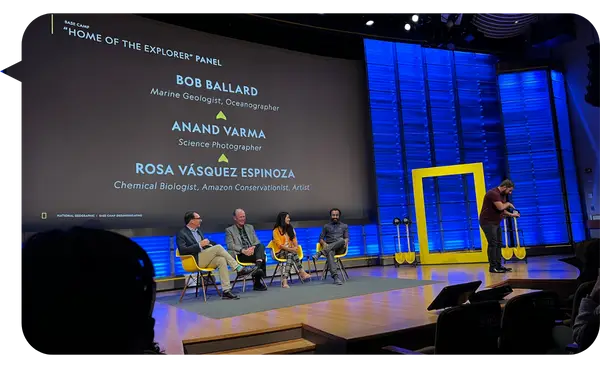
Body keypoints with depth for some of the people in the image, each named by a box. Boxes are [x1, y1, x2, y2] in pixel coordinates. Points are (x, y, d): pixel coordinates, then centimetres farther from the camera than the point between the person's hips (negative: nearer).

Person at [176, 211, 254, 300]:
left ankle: (226, 291, -28)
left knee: (221, 260, -24)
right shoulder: (181, 234, -3)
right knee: (218, 247, -24)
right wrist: (200, 245, -20)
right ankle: (239, 269, -19)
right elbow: (182, 250, -16)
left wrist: (208, 243, 4)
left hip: (206, 258, 7)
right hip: (195, 261, -7)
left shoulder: (198, 230, 21)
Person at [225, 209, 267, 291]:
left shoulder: (250, 227, 24)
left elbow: (257, 241, 14)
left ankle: (258, 267, -46)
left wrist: (253, 248, -11)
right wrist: (243, 250, -22)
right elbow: (230, 245, -5)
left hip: (253, 251, 4)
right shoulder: (229, 230, 10)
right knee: (262, 257, -31)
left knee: (261, 246, -32)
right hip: (240, 255, -4)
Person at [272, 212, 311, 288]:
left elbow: (294, 239, 8)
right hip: (280, 252, -4)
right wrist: (290, 249, -23)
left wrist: (296, 247, -15)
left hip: (290, 251, 4)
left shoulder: (290, 229, 16)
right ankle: (302, 272, -39)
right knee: (292, 253, -36)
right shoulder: (276, 230, -2)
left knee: (290, 255, -35)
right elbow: (279, 244, -10)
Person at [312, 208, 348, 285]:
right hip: (329, 248, -1)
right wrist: (324, 243, -11)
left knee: (342, 240, -37)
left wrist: (345, 242, -15)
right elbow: (321, 239, 13)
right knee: (330, 253, -40)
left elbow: (346, 238, 10)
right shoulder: (326, 226, 18)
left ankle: (320, 253, -41)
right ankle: (335, 276, -51)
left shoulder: (344, 226, 20)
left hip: (340, 248, 1)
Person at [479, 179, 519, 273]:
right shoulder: (493, 193, -19)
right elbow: (500, 207, -29)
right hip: (488, 222, -10)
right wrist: (508, 204, -9)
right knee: (493, 244, -9)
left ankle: (498, 266, 16)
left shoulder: (503, 195, 12)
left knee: (499, 244, 10)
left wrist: (511, 214, 4)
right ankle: (492, 267, -3)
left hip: (496, 223, 10)